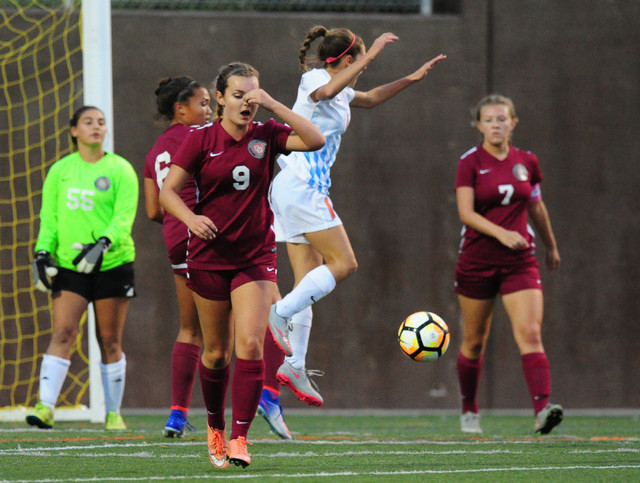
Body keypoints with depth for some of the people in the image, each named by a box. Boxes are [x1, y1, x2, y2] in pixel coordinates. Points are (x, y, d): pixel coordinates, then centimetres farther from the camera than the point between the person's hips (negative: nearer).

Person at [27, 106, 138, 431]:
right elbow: (49, 216, 11)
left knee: (110, 341, 3)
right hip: (69, 266, 1)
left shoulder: (120, 170, 0)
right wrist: (43, 252, -3)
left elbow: (124, 216, -9)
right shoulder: (59, 171, 9)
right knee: (62, 332, -12)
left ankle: (113, 413, 14)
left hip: (112, 264, -1)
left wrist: (103, 244, -25)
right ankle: (45, 408, -20)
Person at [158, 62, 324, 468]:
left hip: (255, 257, 0)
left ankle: (239, 438, -12)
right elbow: (168, 191, -4)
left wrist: (272, 104, -18)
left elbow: (316, 141, -15)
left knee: (250, 346, -14)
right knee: (217, 353, 8)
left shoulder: (266, 136, 0)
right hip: (209, 256, 0)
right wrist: (191, 218, -23)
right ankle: (215, 426, 31)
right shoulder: (201, 139, -3)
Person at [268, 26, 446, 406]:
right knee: (344, 263, -13)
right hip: (302, 186, -10)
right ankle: (279, 314, -16)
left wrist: (412, 79, 33)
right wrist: (370, 55, -34)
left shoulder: (340, 92, 20)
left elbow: (370, 99, 40)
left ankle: (294, 366, -2)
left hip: (292, 189, 10)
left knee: (310, 281, 4)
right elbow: (326, 92, -34)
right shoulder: (315, 79, -8)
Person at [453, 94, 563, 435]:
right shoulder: (470, 163, -5)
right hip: (477, 261, -2)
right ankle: (469, 411, 29)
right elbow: (465, 212, -15)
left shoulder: (527, 162, 6)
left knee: (530, 333, -16)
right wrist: (501, 233, -29)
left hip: (520, 261, 2)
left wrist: (551, 246, 30)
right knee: (474, 342, 9)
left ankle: (542, 408, -28)